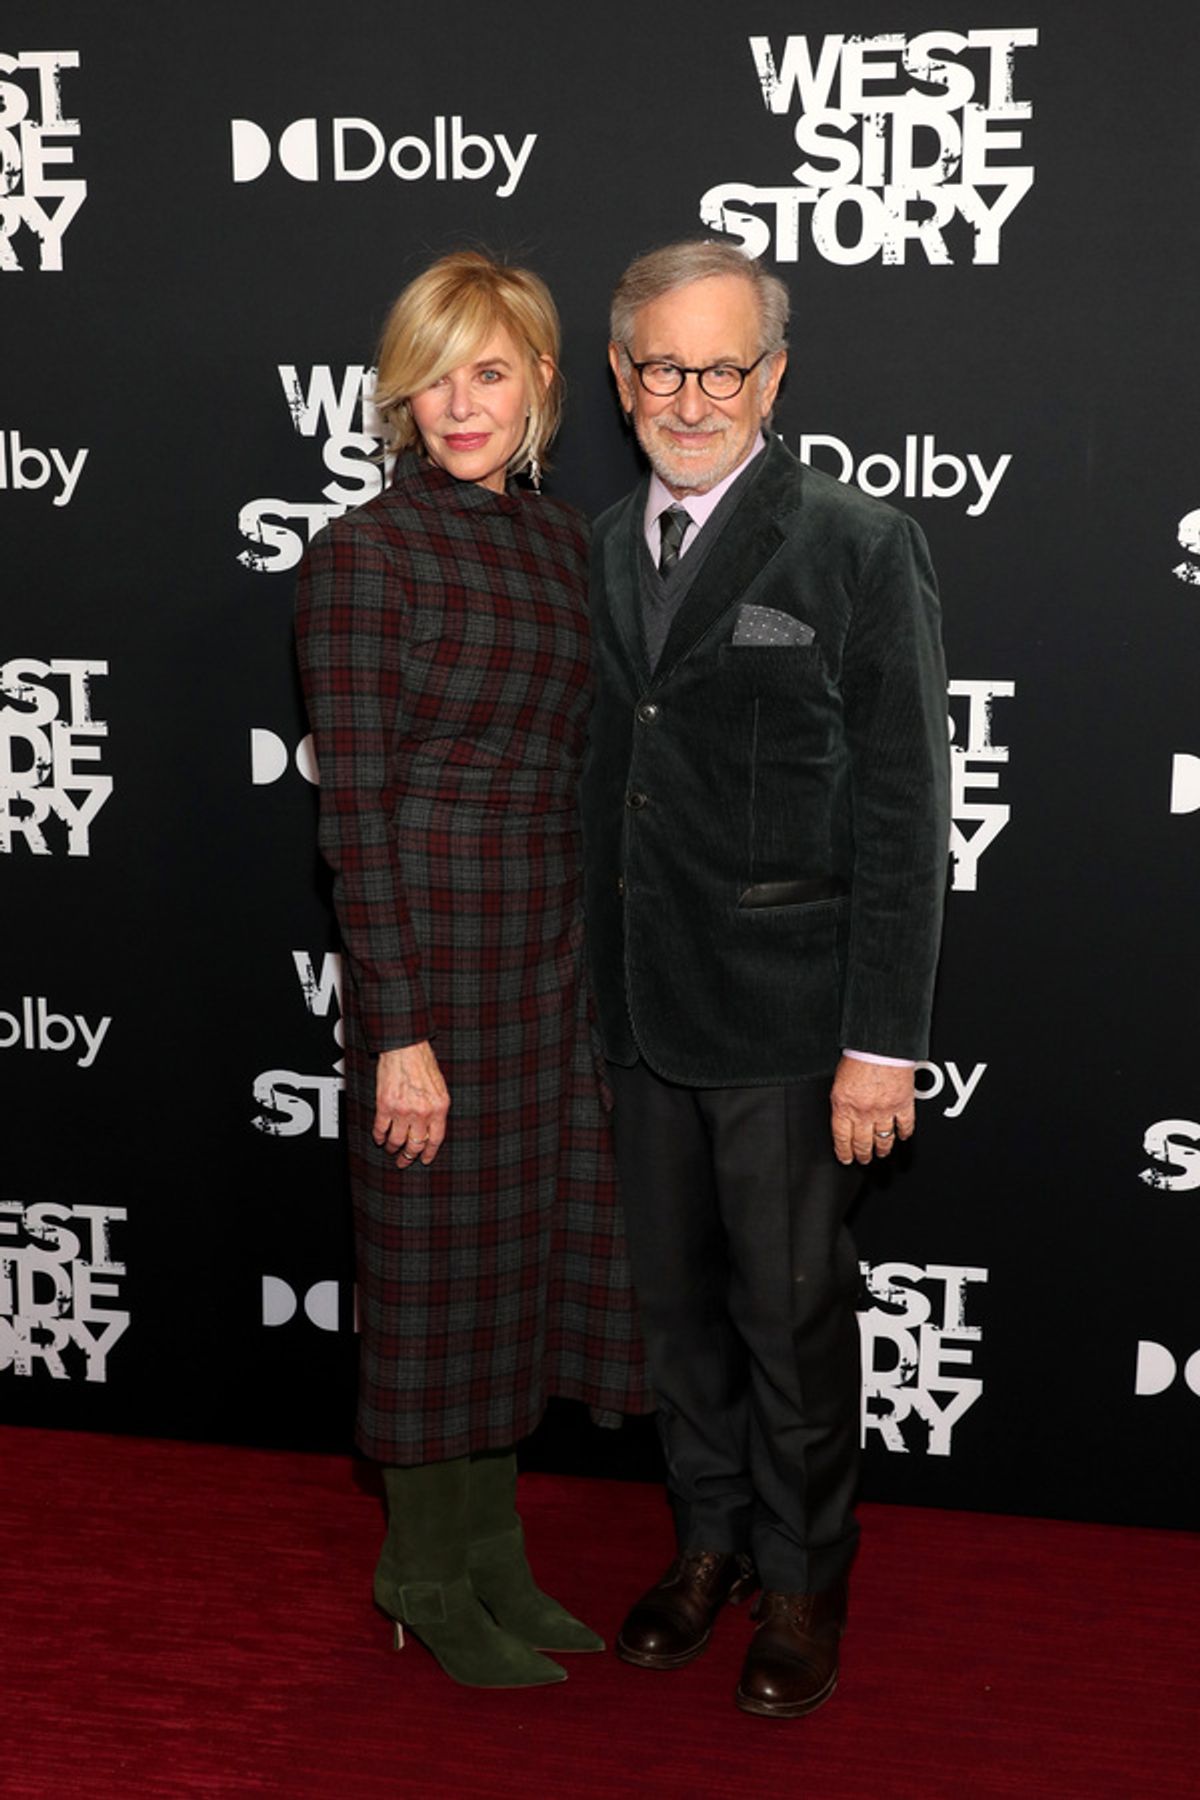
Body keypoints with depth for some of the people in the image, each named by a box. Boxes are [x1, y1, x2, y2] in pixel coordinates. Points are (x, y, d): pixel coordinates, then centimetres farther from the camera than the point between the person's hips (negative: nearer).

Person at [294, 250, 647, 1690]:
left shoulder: (559, 540, 10)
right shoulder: (362, 554, -10)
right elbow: (354, 808, -14)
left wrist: (600, 955, 11)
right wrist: (400, 1030, -17)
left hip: (558, 946, 7)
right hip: (435, 940, -7)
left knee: (533, 1246, 14)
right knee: (442, 1257, 4)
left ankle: (494, 1555, 30)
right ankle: (425, 1569, 23)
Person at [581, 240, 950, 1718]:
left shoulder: (858, 549, -9)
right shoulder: (606, 548, 8)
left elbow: (901, 811, -11)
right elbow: (602, 779, 11)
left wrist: (882, 1042, -14)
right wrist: (595, 996, 9)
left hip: (784, 1021, -5)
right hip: (640, 1009, 5)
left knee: (791, 1309, 8)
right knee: (674, 1295, 17)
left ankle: (802, 1580, 29)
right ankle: (710, 1540, 37)